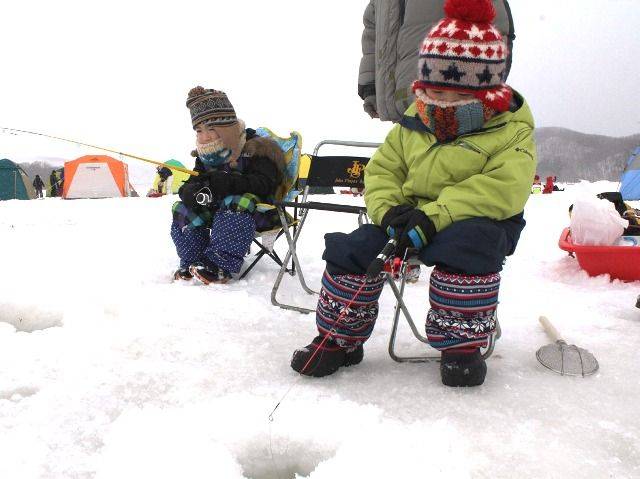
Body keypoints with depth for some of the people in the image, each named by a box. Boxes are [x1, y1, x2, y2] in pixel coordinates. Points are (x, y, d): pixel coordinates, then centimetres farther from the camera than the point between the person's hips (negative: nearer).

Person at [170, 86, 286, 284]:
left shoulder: (255, 150, -15)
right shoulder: (205, 156, 8)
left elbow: (262, 184, -28)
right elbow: (194, 181, 6)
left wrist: (226, 183, -42)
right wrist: (190, 190, -22)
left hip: (257, 208, -7)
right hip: (216, 206, 7)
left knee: (236, 203, -39)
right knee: (183, 209, -8)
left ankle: (222, 264, -33)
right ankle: (193, 261, -8)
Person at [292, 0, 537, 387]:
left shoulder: (511, 132, -7)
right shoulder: (412, 125, 9)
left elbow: (503, 190, -22)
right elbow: (382, 170, 9)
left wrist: (436, 215, -32)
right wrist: (389, 210, -14)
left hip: (475, 222, -4)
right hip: (411, 219, 4)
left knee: (467, 245, -38)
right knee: (351, 249, -15)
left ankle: (462, 343, -18)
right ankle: (340, 339, 4)